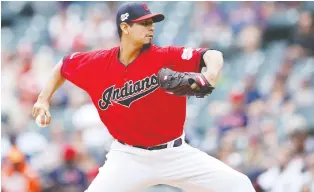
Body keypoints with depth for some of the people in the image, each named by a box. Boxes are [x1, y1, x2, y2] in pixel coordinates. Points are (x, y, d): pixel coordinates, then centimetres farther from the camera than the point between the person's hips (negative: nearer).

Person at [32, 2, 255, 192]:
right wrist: (44, 99, 6)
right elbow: (64, 65, 14)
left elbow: (213, 56, -21)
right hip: (129, 157, 0)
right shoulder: (99, 63, -6)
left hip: (174, 154, 0)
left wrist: (210, 74, -43)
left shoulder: (166, 57, -11)